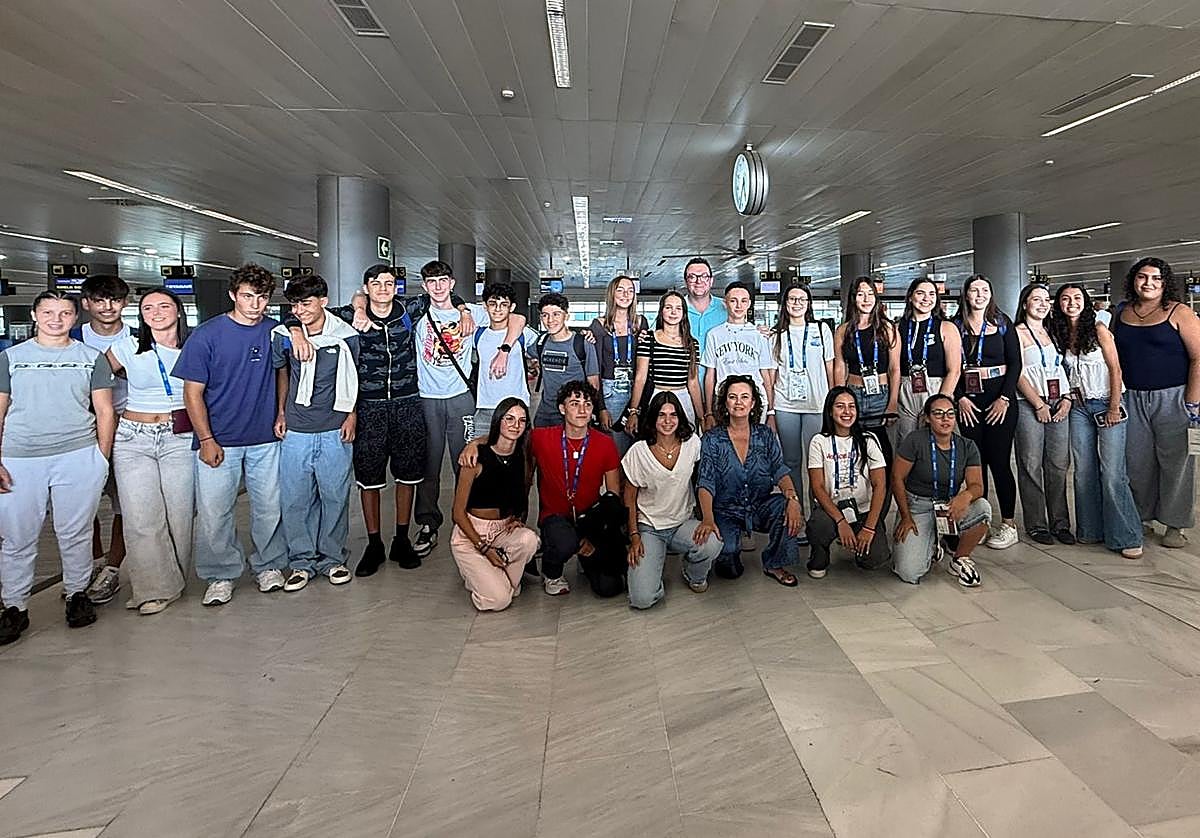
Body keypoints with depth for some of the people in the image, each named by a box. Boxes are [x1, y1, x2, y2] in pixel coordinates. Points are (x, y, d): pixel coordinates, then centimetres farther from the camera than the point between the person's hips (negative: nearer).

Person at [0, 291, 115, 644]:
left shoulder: (92, 358, 8)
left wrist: (102, 459, 1)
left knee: (75, 534, 5)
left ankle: (77, 594, 21)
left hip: (78, 458, -1)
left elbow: (105, 412, 7)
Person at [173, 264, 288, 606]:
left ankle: (268, 565, 26)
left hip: (266, 439, 2)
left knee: (270, 508, 8)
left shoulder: (274, 331, 4)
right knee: (213, 513, 2)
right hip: (219, 440, -2)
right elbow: (193, 392, -4)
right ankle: (221, 575, 19)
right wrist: (206, 440, -9)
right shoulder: (207, 334, -5)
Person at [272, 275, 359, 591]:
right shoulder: (283, 336, -1)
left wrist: (352, 414, 2)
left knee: (335, 497, 7)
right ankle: (302, 561, 20)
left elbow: (354, 378, 8)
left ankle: (332, 558, 23)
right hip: (295, 431, 2)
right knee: (295, 499, 6)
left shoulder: (346, 336, -6)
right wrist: (280, 413, 11)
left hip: (335, 431, -1)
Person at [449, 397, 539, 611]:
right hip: (470, 533, -4)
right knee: (497, 600, -21)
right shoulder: (477, 458, -15)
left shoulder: (524, 458, -1)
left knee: (529, 539, -32)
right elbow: (458, 512, -10)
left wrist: (518, 519, -5)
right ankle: (475, 571, 13)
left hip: (504, 530, 4)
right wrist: (484, 548, -15)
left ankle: (506, 579, -2)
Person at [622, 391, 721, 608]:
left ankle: (695, 576, 4)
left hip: (683, 523, 2)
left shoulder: (692, 443, -5)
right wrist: (634, 536, -8)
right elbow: (629, 498, -1)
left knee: (712, 543, -33)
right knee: (642, 598, -19)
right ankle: (654, 560, 16)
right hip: (648, 527, -2)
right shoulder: (638, 452, -11)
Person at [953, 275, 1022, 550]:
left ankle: (1008, 524, 7)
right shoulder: (956, 326, 7)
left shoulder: (1002, 323, 5)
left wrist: (1005, 398, -9)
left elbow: (1015, 362, 1)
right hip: (968, 401, 2)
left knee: (999, 461, -3)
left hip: (999, 399, -1)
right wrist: (960, 398, -6)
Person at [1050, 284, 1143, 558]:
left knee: (1112, 473, -9)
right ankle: (1091, 530, 16)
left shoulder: (1098, 330, -5)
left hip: (1107, 405, -4)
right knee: (1083, 472, 6)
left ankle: (1126, 537, -1)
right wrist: (1067, 400, 3)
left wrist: (1114, 407, -11)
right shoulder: (1058, 334, 7)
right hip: (1079, 408, 4)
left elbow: (1115, 370, -6)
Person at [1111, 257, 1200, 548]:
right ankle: (1141, 516, 23)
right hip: (1132, 399, 4)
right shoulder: (1121, 314, 9)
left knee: (1174, 461, 3)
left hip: (1172, 399, -4)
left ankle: (1175, 524, 15)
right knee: (1136, 462, 8)